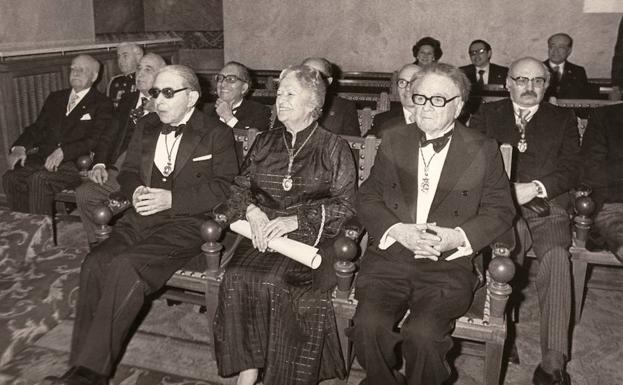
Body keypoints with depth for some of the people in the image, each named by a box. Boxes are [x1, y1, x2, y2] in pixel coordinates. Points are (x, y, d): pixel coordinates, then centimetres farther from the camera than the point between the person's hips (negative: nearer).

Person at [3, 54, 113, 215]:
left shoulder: (102, 105, 5)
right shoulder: (55, 98, 25)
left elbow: (94, 141, -7)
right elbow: (37, 128, 21)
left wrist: (62, 152, -21)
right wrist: (20, 147, 1)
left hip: (75, 165, -5)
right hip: (42, 159, 6)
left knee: (39, 179, -32)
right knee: (10, 177, -21)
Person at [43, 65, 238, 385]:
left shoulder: (216, 133, 2)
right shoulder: (146, 127, 20)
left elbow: (224, 187, -8)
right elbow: (128, 171, 23)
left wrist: (171, 198, -16)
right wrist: (136, 190, -2)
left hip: (186, 223, -5)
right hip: (140, 219, 6)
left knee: (125, 266, -29)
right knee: (94, 263, -22)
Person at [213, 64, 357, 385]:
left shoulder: (334, 148, 8)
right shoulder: (263, 143, 21)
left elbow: (344, 205, -1)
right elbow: (239, 187, 18)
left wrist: (295, 219, -13)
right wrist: (252, 210, -6)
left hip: (310, 235, -3)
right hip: (262, 233, 4)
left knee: (276, 283, -32)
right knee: (237, 278, -27)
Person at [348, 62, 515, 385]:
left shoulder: (482, 150, 6)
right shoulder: (393, 141, 12)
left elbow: (500, 211, 6)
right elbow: (367, 197, 9)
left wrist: (458, 237, -12)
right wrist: (397, 230, -10)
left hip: (448, 263, -2)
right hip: (390, 256, 2)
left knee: (421, 333, -27)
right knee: (368, 325, -23)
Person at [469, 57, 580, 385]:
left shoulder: (563, 119, 18)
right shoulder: (487, 114, 18)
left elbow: (570, 169, 7)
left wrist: (535, 188, -12)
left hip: (547, 207, 0)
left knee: (556, 256, -28)